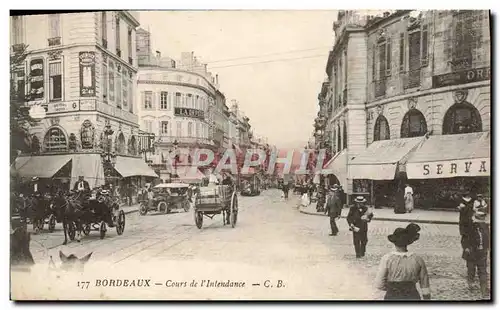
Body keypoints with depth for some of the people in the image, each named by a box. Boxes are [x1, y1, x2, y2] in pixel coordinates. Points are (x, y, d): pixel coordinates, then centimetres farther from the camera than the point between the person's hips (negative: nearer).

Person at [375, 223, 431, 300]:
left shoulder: (387, 258, -14)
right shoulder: (417, 259, -6)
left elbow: (379, 284, -12)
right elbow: (425, 286, 3)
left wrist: (392, 288, 6)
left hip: (392, 297, -2)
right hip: (412, 297, 2)